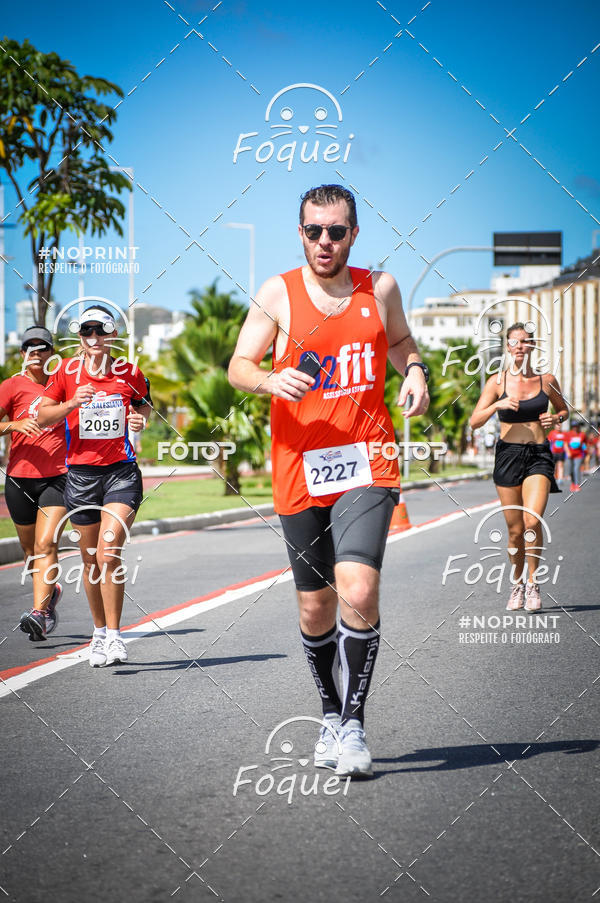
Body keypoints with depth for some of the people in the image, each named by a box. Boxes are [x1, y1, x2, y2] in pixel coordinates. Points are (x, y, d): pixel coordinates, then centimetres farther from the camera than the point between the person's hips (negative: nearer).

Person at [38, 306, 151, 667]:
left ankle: (114, 635, -10)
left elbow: (144, 403, 20)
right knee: (91, 560, 10)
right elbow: (43, 416, 3)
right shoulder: (67, 370, 2)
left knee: (108, 552, -17)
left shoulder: (129, 372, 2)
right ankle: (100, 632, 27)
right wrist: (73, 403, -15)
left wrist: (141, 418, -2)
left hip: (121, 471, -2)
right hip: (81, 472, 2)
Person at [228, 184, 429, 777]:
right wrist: (270, 379, -22)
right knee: (316, 606, 9)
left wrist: (415, 372, 5)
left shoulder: (379, 289, 7)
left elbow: (400, 341, 26)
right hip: (299, 468, 0)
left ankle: (354, 723, -8)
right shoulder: (278, 294, 2)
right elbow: (238, 366, -1)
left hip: (366, 463, 0)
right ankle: (330, 716, 29)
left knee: (358, 591, -19)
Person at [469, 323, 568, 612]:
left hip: (538, 456, -1)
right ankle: (517, 583, 23)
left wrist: (556, 419, -2)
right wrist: (497, 405, -19)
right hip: (508, 455, 1)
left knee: (532, 520, -19)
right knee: (515, 529, 3)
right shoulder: (497, 381, 1)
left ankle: (532, 583, -4)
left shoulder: (546, 380, 3)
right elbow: (474, 421, -2)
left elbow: (563, 409, 20)